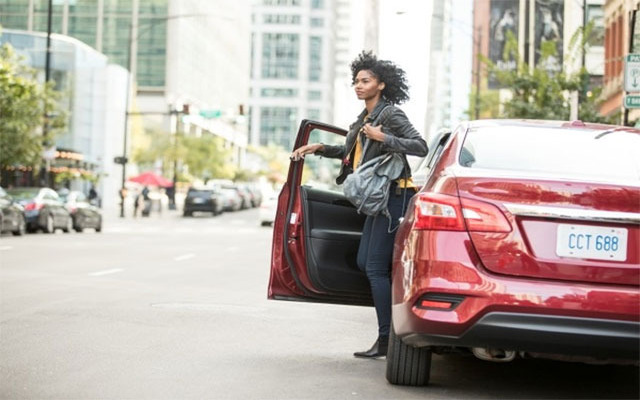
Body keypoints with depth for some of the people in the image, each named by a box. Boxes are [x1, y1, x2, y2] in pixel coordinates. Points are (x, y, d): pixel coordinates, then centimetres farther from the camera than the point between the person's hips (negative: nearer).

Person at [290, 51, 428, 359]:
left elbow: (421, 147, -19)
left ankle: (386, 340, -3)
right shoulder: (364, 119, 17)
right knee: (365, 263, 9)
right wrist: (318, 148, 21)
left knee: (376, 267, -9)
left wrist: (383, 138, -25)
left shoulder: (391, 116, -10)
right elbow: (349, 152, 32)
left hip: (393, 194, -10)